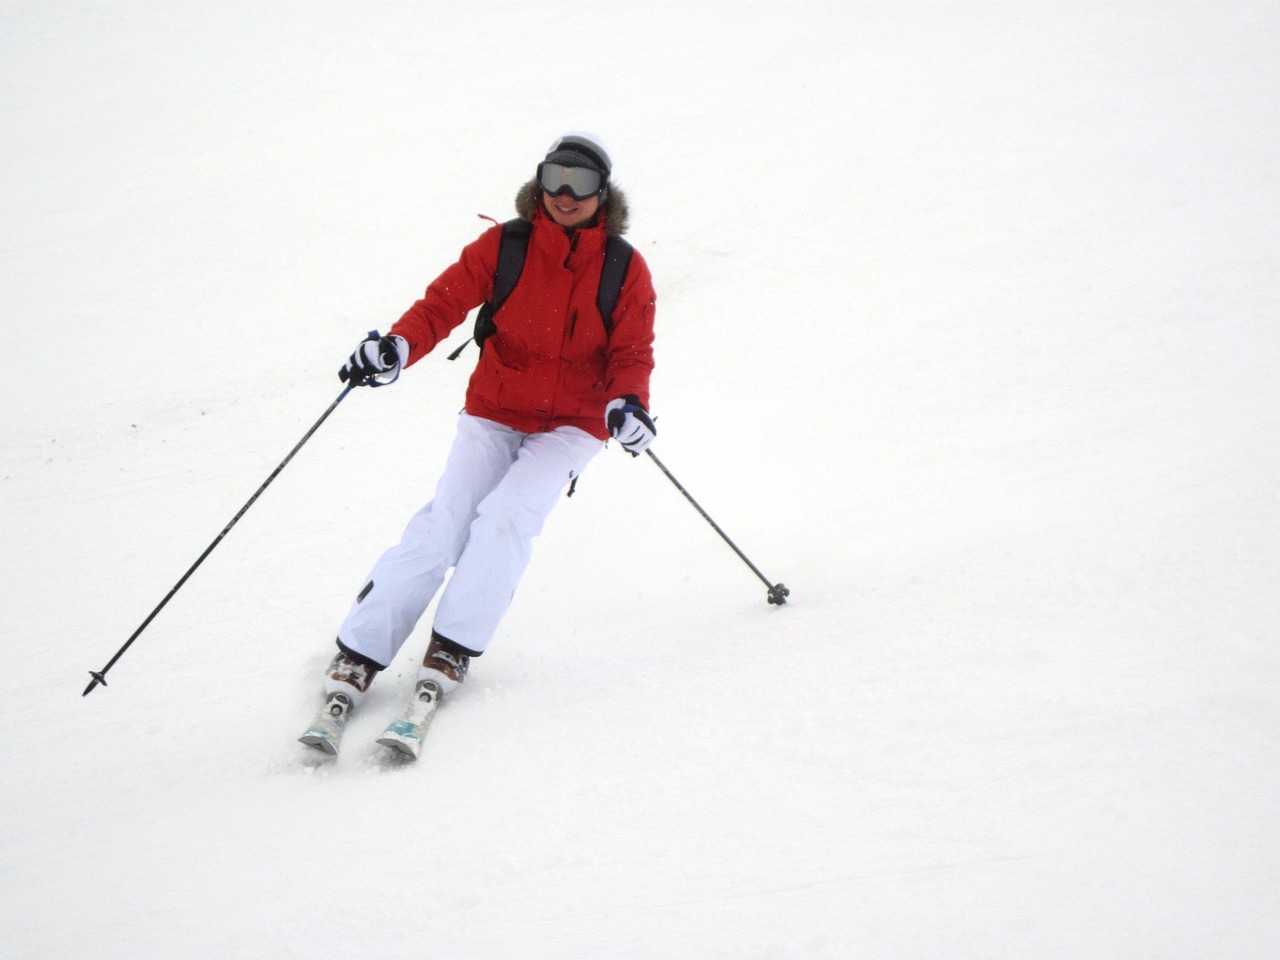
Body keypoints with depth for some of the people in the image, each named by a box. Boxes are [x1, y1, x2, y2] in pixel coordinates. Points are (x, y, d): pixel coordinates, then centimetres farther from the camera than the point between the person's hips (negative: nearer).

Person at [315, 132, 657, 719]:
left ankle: (453, 649, -14)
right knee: (443, 524, -14)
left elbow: (631, 352, -2)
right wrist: (397, 348, -28)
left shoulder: (625, 270, -3)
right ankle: (358, 654, -10)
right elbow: (445, 301, -9)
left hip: (572, 424, 0)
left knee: (504, 516, -24)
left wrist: (626, 403, -23)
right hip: (494, 412, 0)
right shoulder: (504, 247, -4)